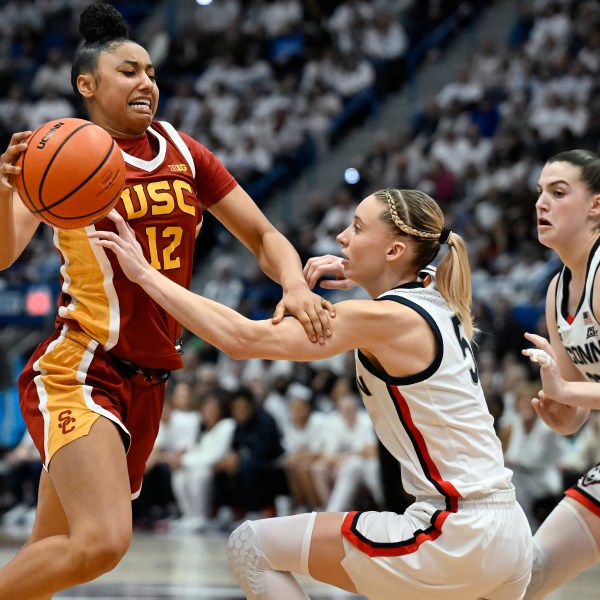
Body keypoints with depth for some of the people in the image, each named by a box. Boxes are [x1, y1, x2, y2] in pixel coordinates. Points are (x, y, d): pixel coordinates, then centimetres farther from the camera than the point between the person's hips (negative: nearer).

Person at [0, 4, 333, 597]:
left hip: (146, 385, 6)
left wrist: (295, 285, -10)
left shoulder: (183, 152, 10)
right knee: (102, 542, -26)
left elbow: (263, 236, 11)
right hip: (80, 372, -6)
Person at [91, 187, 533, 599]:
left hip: (454, 536, -9)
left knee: (251, 547, -1)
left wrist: (144, 272, -12)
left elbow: (243, 338, -18)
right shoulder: (435, 300, 9)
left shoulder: (384, 318, -14)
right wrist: (355, 276, 15)